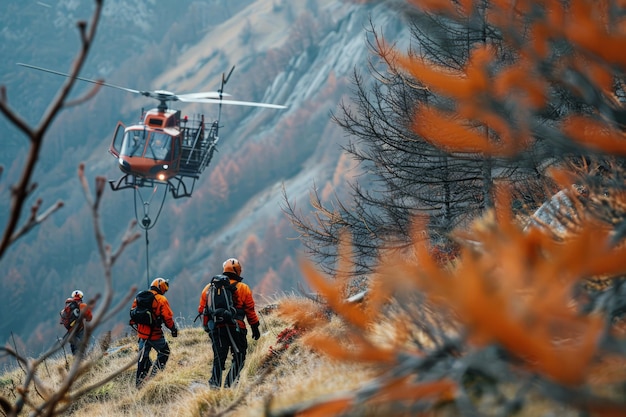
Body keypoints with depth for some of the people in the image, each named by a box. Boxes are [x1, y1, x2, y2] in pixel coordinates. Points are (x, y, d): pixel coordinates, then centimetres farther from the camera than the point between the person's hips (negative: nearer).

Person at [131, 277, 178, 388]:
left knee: (143, 357, 16)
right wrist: (173, 329, 2)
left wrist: (137, 327, 25)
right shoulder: (161, 300, -12)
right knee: (164, 352, 14)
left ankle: (139, 382, 19)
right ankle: (154, 375, 6)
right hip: (155, 334, -6)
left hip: (142, 332, 6)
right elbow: (168, 317, -13)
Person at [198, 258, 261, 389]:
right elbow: (250, 311, 1)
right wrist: (255, 328, 11)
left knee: (219, 357, 11)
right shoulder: (243, 289, 0)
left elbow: (202, 309, 9)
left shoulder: (210, 287, 7)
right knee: (239, 358, 6)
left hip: (216, 328, 3)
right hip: (236, 328, -3)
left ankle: (215, 382, -2)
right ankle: (230, 382, -8)